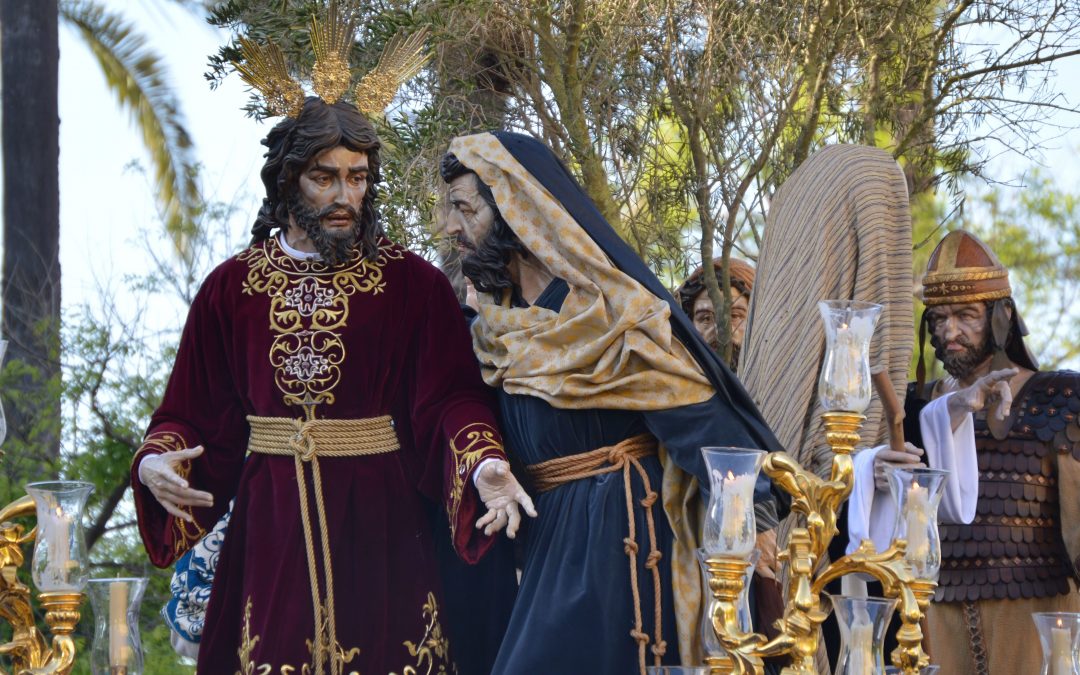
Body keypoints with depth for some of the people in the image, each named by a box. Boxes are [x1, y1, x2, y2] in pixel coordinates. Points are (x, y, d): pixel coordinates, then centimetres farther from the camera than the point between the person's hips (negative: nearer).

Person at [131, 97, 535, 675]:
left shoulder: (412, 284, 0)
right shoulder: (232, 287, 5)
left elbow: (450, 398, -8)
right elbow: (194, 411, 4)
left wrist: (482, 464, -27)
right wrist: (157, 462, -16)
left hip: (378, 519, -1)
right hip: (270, 524, 1)